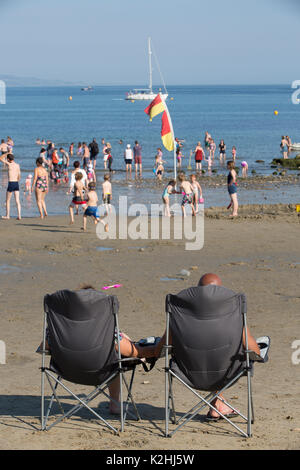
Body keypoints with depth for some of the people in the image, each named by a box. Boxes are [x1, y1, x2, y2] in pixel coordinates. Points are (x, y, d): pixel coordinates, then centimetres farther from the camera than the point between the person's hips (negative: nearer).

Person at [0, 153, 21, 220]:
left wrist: (7, 153, 13)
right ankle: (19, 215, -5)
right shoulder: (17, 165, 7)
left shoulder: (9, 164, -10)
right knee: (17, 201, 2)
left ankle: (7, 215, 16)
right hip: (16, 184, 5)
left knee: (8, 200, 10)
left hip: (11, 183, -5)